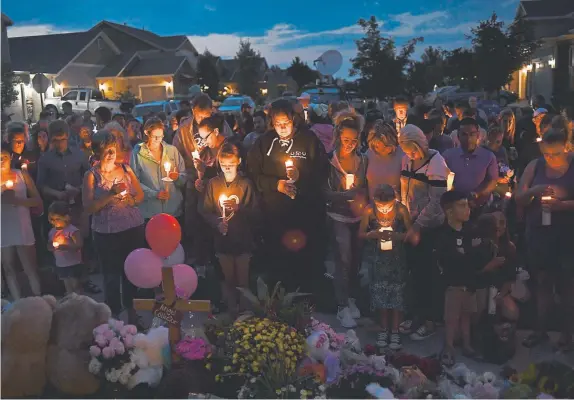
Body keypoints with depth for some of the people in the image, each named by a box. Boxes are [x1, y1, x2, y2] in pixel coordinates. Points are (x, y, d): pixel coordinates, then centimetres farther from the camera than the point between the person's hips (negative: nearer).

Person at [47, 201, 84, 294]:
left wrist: (64, 247, -35)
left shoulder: (73, 230, -17)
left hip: (74, 264, -7)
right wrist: (52, 247, -11)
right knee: (68, 286, 15)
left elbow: (79, 245, -26)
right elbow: (49, 246, 14)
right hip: (60, 265, 7)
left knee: (75, 285, -1)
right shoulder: (52, 232, 5)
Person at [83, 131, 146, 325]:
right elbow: (88, 208, -13)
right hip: (106, 233, -3)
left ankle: (132, 310, 28)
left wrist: (131, 200, -12)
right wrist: (110, 194, -24)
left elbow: (140, 195, 9)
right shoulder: (91, 175, -6)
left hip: (134, 228, 3)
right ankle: (114, 313, 21)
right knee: (111, 274, 6)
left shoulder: (126, 169, 4)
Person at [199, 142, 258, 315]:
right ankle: (231, 310, 26)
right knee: (228, 279, 12)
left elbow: (255, 212, -7)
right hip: (222, 239, 2)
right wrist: (216, 223, -16)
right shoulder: (213, 183, 1)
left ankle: (244, 311, 21)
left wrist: (239, 209, -23)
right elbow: (205, 210, 0)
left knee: (243, 280, 5)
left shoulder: (246, 184, -4)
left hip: (243, 240, -2)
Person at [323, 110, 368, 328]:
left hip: (359, 217, 4)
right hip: (339, 217, -4)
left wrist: (363, 200, -8)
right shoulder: (330, 161, -7)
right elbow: (326, 192, -11)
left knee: (356, 259, 10)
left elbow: (366, 188, 11)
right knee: (344, 260, -6)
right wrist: (349, 194, -23)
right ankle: (342, 307, 4)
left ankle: (352, 299, 26)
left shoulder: (363, 160, 4)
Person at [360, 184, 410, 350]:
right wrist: (373, 234, -23)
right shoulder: (369, 210, -9)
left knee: (397, 293, 0)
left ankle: (395, 332, 11)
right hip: (378, 257, 1)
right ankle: (384, 329, 21)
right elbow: (361, 233, -2)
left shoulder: (401, 209, -12)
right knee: (380, 292, 6)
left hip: (397, 256, -1)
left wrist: (397, 235, -24)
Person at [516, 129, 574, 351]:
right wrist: (534, 191, -19)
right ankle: (540, 329, 20)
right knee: (542, 282, 10)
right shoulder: (534, 166, 2)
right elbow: (519, 198, 0)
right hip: (537, 234, 2)